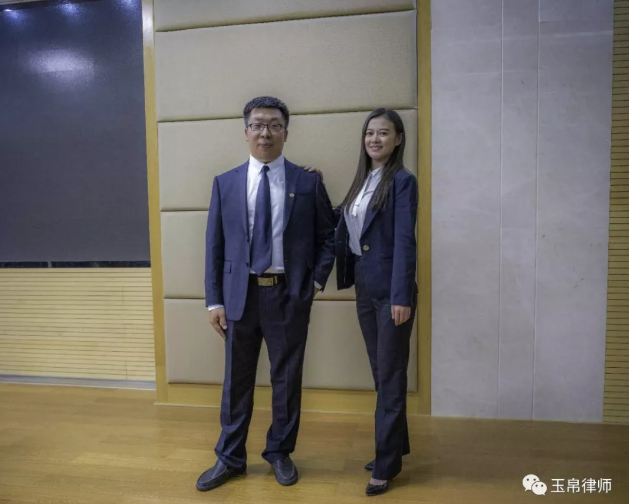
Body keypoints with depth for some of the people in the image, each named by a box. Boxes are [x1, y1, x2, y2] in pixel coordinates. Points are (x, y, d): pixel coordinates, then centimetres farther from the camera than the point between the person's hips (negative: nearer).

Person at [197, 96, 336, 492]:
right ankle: (230, 458, 31)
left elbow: (328, 236, 8)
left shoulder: (309, 183, 1)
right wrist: (215, 300, 0)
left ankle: (280, 452, 33)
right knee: (237, 379, 13)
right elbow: (214, 246, 4)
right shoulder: (225, 184, 5)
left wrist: (316, 282, -3)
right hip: (241, 295, 1)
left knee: (287, 378, 11)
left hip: (289, 295, -1)